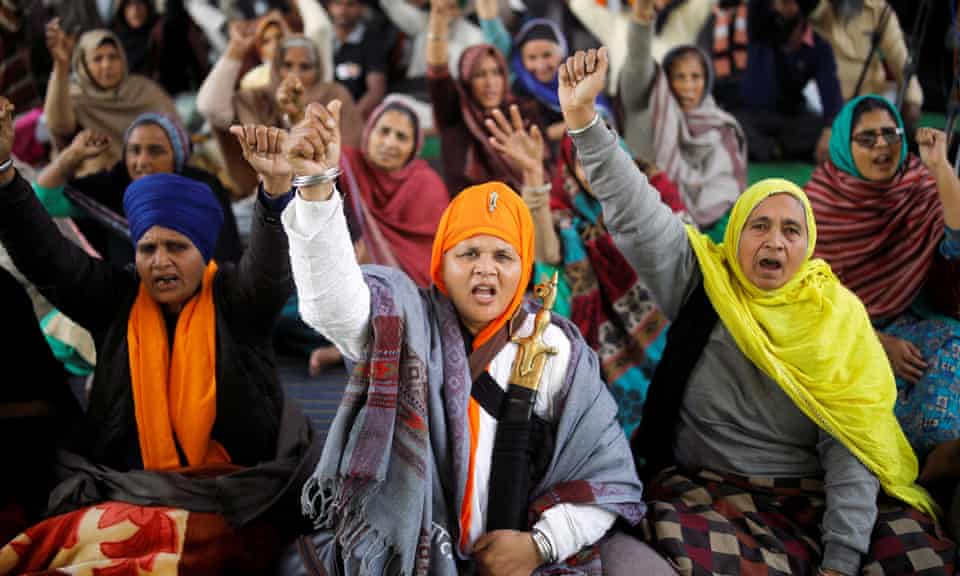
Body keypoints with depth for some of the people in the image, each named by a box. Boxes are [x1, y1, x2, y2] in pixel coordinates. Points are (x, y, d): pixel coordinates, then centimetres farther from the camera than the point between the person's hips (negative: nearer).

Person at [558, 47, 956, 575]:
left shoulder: (837, 316, 1)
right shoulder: (700, 282, 2)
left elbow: (850, 446, -6)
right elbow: (635, 211, -11)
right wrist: (583, 115, -25)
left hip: (814, 493, 1)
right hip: (708, 491, -1)